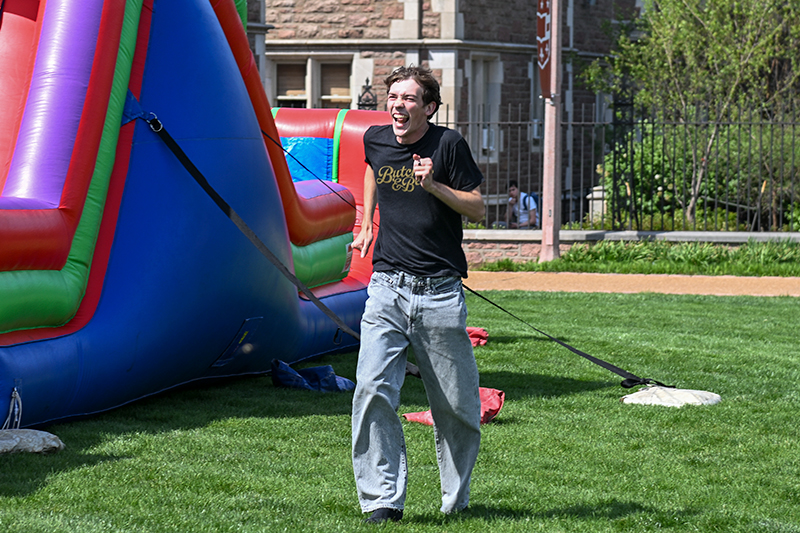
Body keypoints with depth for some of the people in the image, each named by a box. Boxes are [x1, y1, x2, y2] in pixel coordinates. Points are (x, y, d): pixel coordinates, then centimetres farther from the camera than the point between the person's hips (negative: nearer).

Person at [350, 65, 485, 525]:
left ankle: (456, 500, 23)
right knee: (373, 392, -13)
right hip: (387, 288, 3)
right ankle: (383, 500, -9)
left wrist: (434, 186, -18)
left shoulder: (448, 145, -6)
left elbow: (477, 209, -4)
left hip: (440, 292, -2)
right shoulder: (375, 139, 5)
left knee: (455, 406, 5)